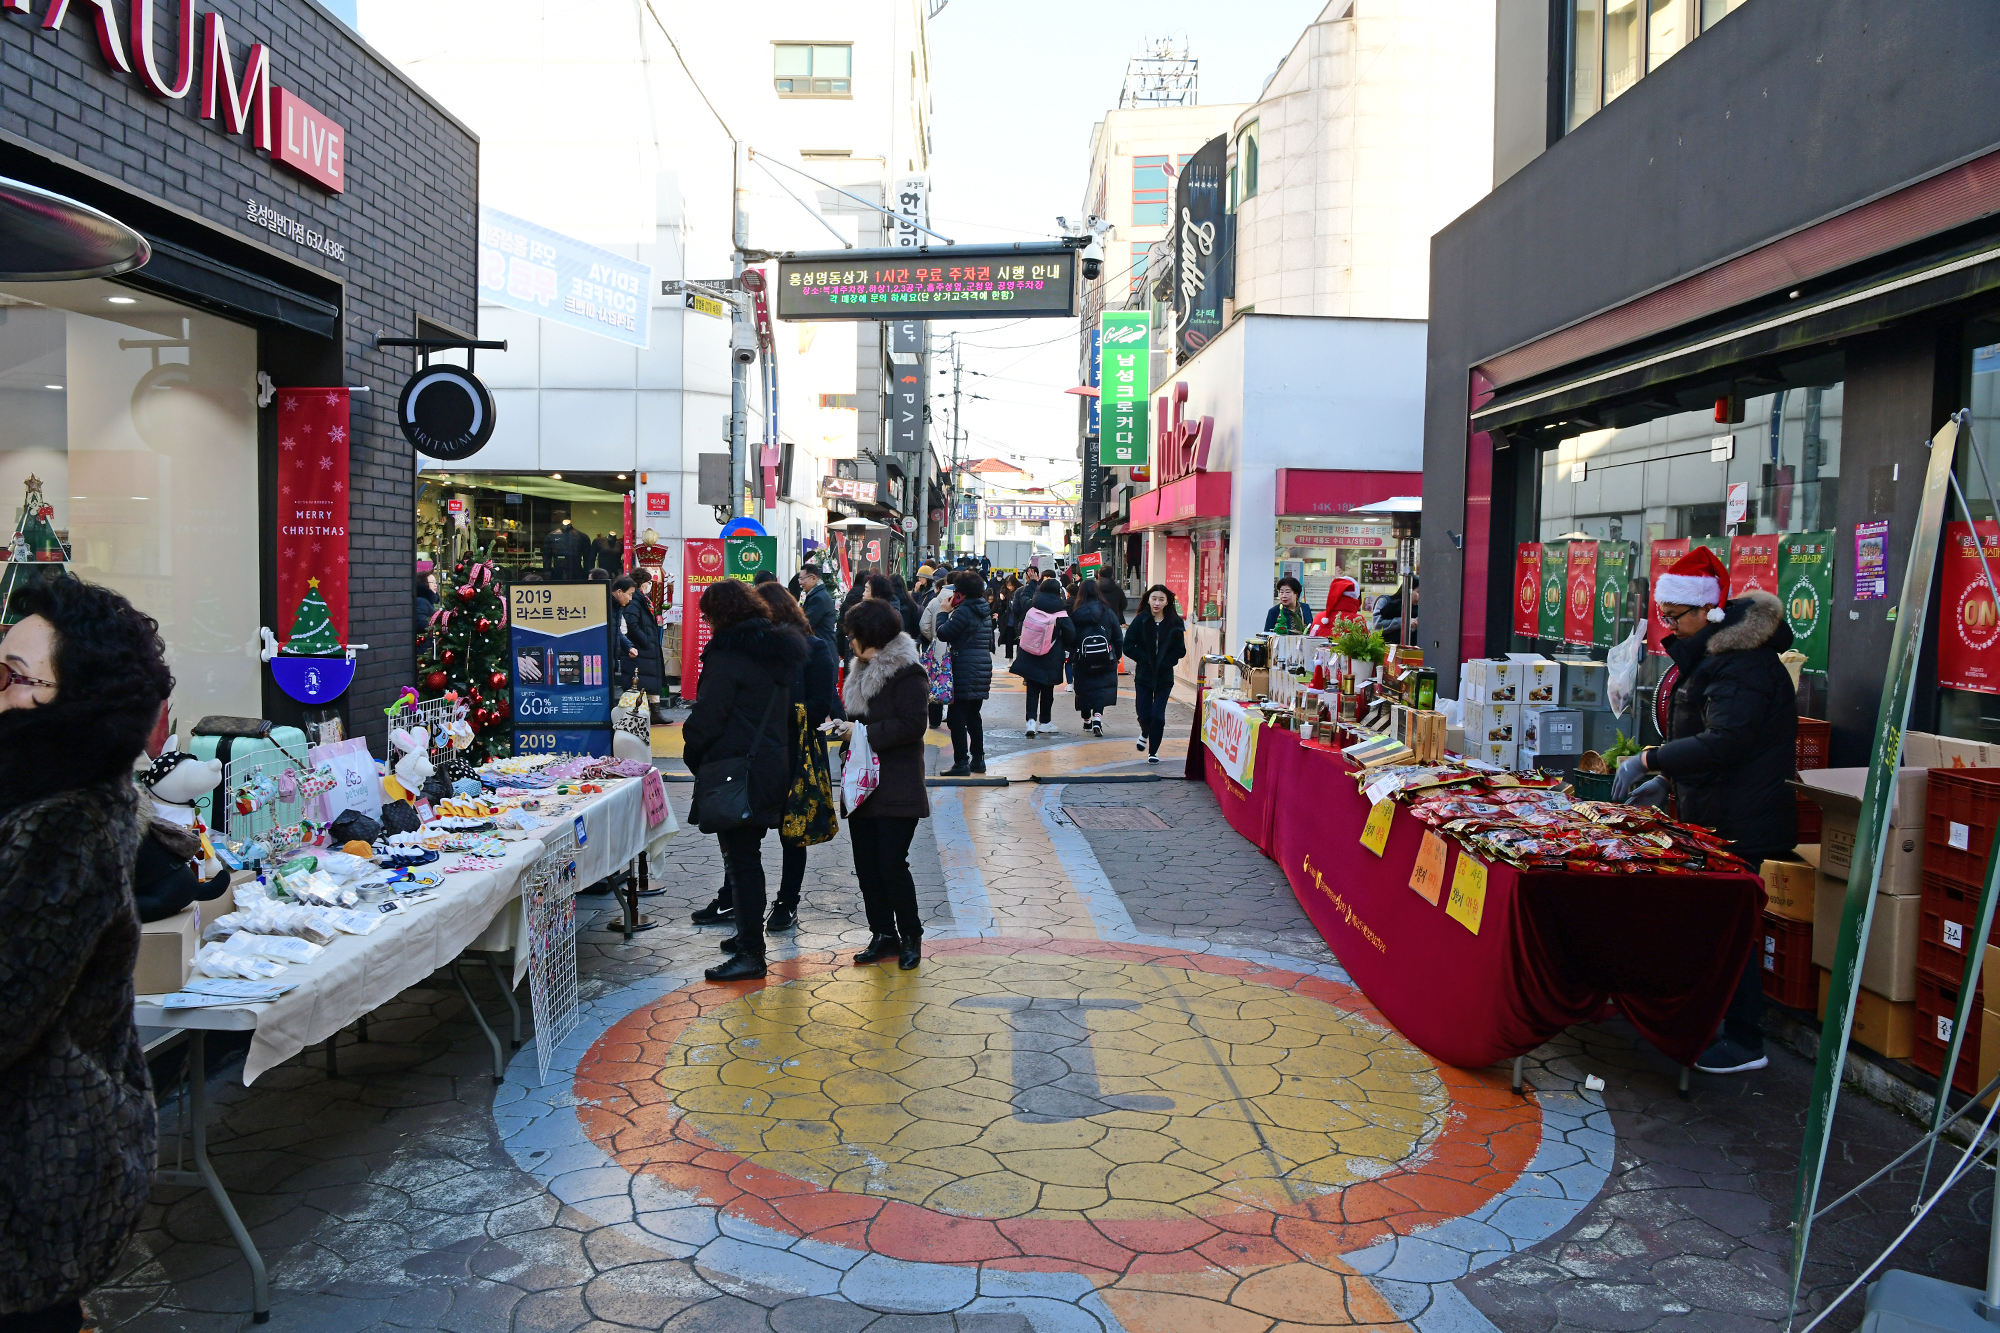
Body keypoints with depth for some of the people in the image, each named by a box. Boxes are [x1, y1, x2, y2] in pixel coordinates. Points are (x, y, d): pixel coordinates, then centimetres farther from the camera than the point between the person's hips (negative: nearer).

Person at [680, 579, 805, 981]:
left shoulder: (728, 653, -14)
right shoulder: (781, 649, 13)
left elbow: (708, 715, -15)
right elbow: (788, 710, 18)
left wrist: (693, 750, 2)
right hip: (774, 764, 9)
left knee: (741, 858, -5)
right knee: (747, 854, 19)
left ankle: (751, 954, -3)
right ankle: (748, 934, 29)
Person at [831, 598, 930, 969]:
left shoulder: (906, 672, -13)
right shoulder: (863, 670, 16)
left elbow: (912, 725, -20)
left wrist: (862, 731, -20)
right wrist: (845, 726, 5)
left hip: (896, 789, -9)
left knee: (891, 864, -7)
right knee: (866, 864, 10)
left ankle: (910, 936, 9)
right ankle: (883, 935, 20)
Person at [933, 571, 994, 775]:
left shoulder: (963, 611, -14)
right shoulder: (985, 611, 12)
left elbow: (943, 633, -14)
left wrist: (945, 612, 1)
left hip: (964, 671, -9)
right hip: (983, 669, 9)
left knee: (956, 717, -5)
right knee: (973, 716, 17)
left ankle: (961, 763, -6)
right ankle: (978, 759, 20)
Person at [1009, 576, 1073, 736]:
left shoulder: (1031, 606, -3)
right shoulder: (1060, 612, -12)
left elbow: (1021, 625, 8)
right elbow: (1070, 634, -11)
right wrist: (1063, 649, 8)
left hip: (1029, 657, 2)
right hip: (1050, 661, -2)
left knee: (1032, 688, 7)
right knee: (1047, 690, 12)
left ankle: (1031, 719, -9)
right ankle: (1044, 722, 20)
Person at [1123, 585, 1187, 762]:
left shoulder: (1175, 624, -2)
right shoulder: (1140, 621, -4)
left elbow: (1180, 651, 1)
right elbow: (1128, 646, -5)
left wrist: (1164, 661, -11)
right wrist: (1146, 659, -11)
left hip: (1164, 677, 0)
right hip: (1143, 676, 0)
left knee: (1158, 716, -5)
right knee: (1144, 715, -1)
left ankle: (1153, 751, 13)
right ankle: (1145, 733, 35)